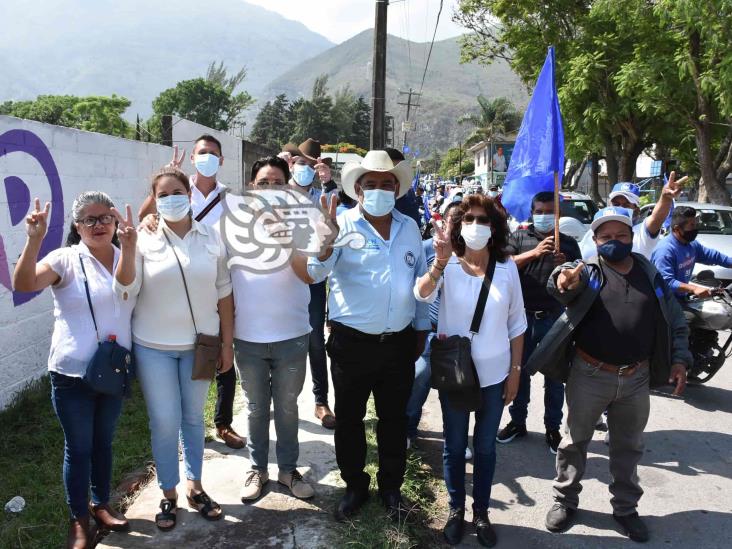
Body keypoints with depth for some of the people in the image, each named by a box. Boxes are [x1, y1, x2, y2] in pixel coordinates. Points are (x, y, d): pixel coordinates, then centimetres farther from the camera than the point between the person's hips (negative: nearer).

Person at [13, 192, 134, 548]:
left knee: (104, 441, 19)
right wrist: (34, 239, -38)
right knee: (79, 447, 8)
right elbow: (23, 285, -24)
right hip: (72, 374, -4)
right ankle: (78, 520, 27)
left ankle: (101, 505, 38)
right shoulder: (65, 259, -10)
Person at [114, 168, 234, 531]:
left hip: (199, 344, 1)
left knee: (193, 417, 14)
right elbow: (125, 292, -11)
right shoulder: (145, 240, -5)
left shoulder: (211, 238, -2)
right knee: (164, 423, 4)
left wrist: (227, 343, 2)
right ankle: (168, 494, 25)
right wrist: (127, 249, -25)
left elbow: (223, 292, 2)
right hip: (153, 346, -1)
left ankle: (194, 487, 31)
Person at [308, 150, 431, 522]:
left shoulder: (409, 228, 5)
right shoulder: (343, 225, -8)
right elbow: (316, 273, -21)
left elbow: (421, 281, 14)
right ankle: (354, 486, 34)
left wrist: (422, 328, 15)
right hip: (352, 342, -3)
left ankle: (391, 487, 36)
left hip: (399, 342, 3)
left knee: (394, 419, 16)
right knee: (349, 418, 13)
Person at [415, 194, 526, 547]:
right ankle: (456, 510, 32)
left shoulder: (507, 267, -4)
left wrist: (515, 369, 2)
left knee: (485, 446, 15)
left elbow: (516, 322, 3)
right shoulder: (446, 264, -10)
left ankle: (481, 512, 33)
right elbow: (422, 294, -29)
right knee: (455, 445, 13)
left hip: (494, 372, 2)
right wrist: (439, 263, -47)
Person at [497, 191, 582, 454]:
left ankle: (553, 428, 21)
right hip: (523, 316, 0)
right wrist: (534, 253, -22)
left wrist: (565, 265, -15)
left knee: (555, 375, 8)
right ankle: (518, 421, 26)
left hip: (554, 317, 0)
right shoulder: (519, 237, 4)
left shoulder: (568, 243, 8)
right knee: (520, 371, 12)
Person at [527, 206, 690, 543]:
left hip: (637, 379, 3)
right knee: (575, 440, 11)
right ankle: (565, 501, 30)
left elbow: (675, 319, 12)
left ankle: (625, 508, 36)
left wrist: (679, 358, 2)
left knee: (628, 446, 18)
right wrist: (563, 280, -54)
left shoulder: (650, 273, 5)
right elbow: (567, 279, -31)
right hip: (589, 376, -3)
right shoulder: (588, 271, -6)